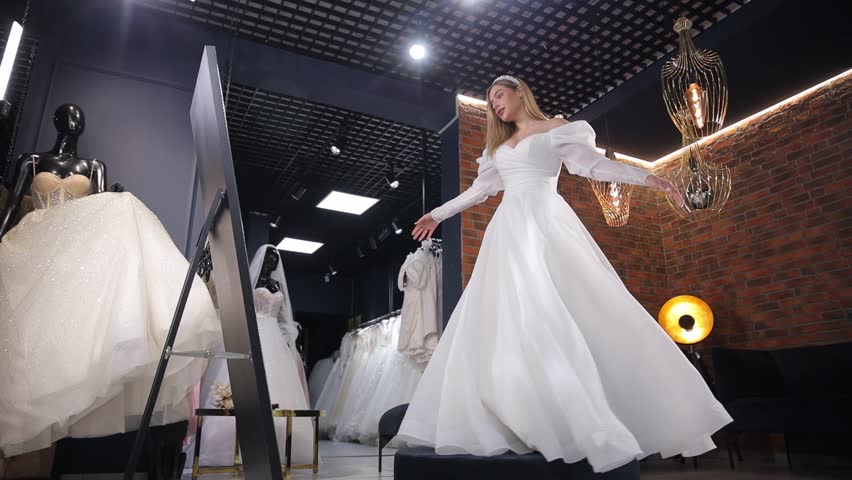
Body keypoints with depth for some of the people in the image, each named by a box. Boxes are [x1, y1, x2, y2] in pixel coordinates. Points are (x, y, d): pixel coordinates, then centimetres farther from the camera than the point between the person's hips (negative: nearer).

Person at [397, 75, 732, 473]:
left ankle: (594, 428, -13)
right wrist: (438, 214, 31)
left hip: (546, 224, -5)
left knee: (570, 310, -16)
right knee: (508, 320, -7)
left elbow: (591, 164, 3)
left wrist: (645, 176, -9)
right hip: (510, 231, 5)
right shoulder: (498, 146, 26)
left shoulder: (555, 128, 11)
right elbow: (479, 189, 29)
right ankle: (533, 425, -6)